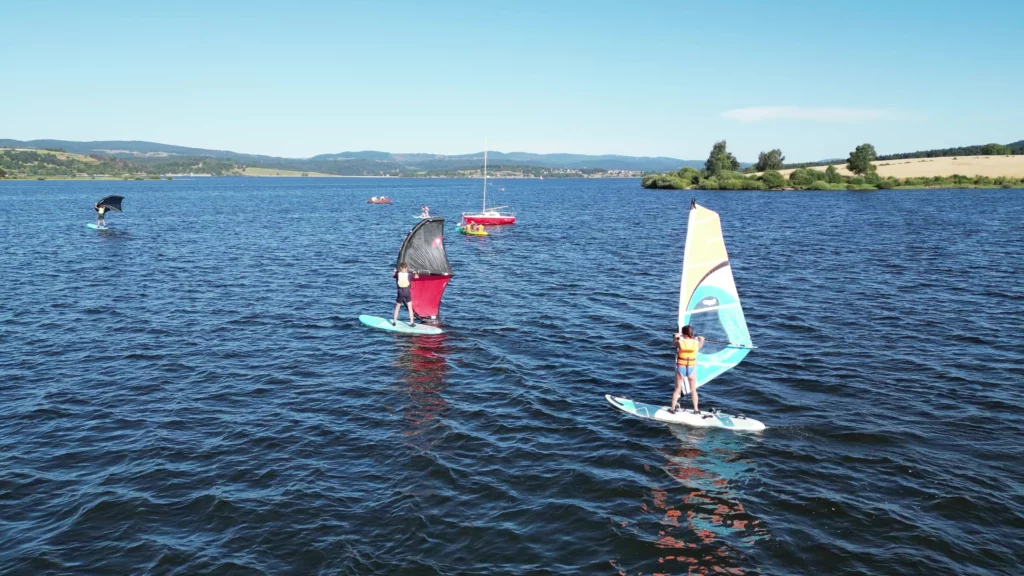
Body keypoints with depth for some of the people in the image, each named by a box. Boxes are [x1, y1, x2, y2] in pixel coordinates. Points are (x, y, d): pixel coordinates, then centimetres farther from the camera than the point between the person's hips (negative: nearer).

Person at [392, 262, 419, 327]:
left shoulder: (398, 274, -3)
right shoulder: (409, 274, -6)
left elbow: (393, 276, 20)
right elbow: (417, 276, 8)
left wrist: (395, 272, 40)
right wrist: (414, 273, 28)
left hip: (400, 292, 1)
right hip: (407, 292, -1)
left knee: (397, 307, 15)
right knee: (410, 307, 5)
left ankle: (394, 321, 19)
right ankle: (411, 322, 4)